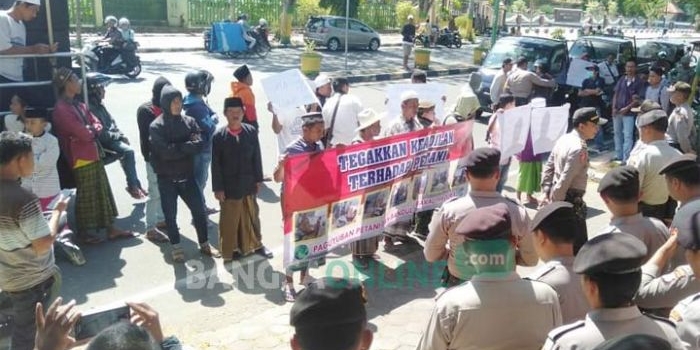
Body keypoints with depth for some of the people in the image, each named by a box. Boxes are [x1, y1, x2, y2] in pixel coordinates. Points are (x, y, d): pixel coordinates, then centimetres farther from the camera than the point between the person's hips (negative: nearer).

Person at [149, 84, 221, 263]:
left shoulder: (189, 121, 3)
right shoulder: (156, 126, -8)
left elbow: (199, 144, -9)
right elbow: (165, 152, -19)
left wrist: (177, 147, -18)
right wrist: (187, 145, -13)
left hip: (187, 176, 3)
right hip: (167, 178, -3)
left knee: (199, 209, 7)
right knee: (171, 215, 5)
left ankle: (204, 244, 24)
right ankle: (176, 247, 24)